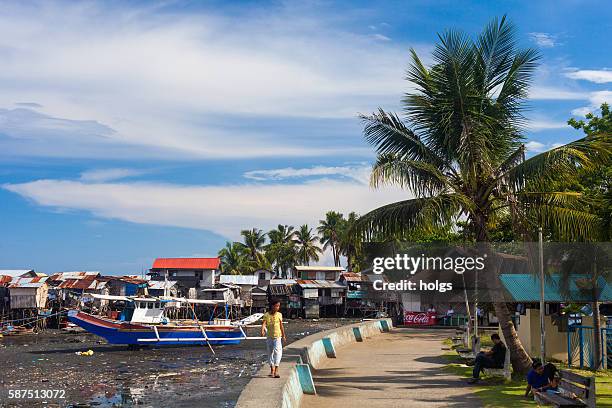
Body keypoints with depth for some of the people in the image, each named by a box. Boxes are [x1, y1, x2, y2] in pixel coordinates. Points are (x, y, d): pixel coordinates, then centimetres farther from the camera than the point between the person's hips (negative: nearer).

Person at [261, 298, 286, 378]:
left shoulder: (279, 315, -3)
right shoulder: (266, 315, -6)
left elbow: (281, 326, 4)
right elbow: (263, 324, -19)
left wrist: (283, 336, 9)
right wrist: (262, 331, -38)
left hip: (277, 336, -2)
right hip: (269, 337, 2)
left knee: (277, 351, -16)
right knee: (270, 353, 11)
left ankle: (276, 371, -19)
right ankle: (272, 370, 24)